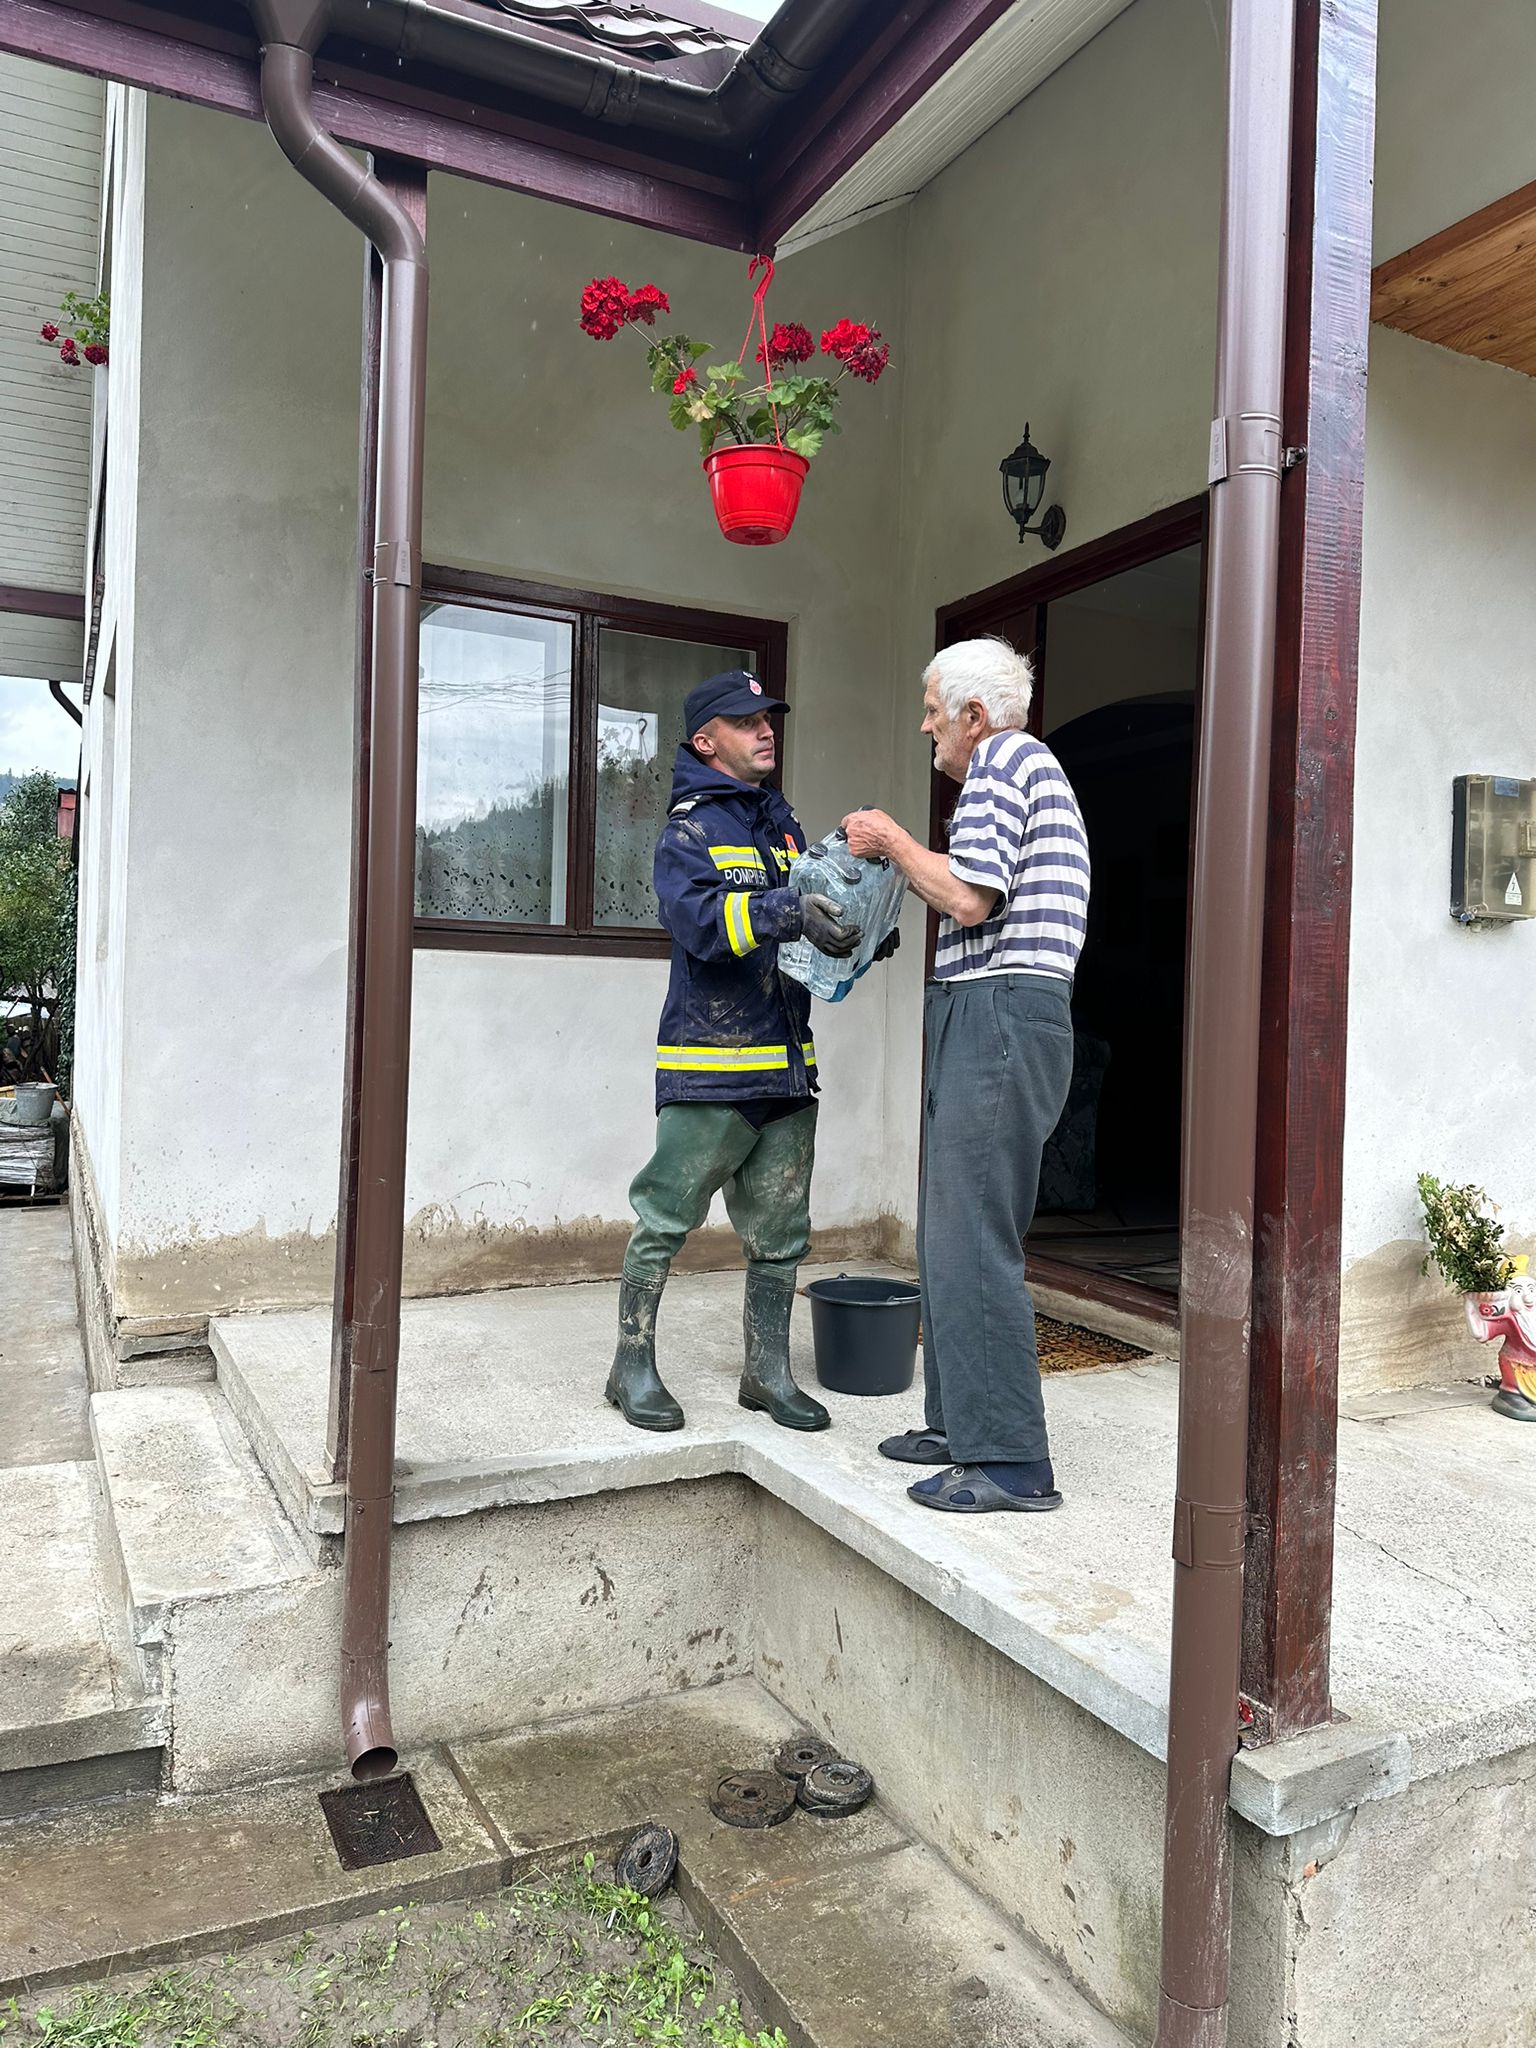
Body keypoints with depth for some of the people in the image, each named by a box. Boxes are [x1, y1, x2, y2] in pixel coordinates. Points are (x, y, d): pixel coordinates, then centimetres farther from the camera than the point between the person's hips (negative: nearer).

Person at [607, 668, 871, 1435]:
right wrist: (788, 910, -35)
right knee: (664, 1221, 1)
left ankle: (768, 1372, 22)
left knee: (779, 1233, 11)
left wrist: (854, 934, 5)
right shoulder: (688, 829, -5)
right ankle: (633, 1368, 15)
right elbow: (701, 918, -23)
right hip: (709, 1068, -7)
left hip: (786, 1068, 7)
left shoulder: (780, 821, 18)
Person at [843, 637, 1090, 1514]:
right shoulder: (1025, 769, 26)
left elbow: (969, 899, -17)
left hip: (999, 1012, -11)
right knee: (954, 1234, 13)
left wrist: (894, 839, -4)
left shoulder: (1006, 758, -6)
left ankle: (1011, 1464, -5)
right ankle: (962, 1423, 22)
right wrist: (898, 857, 23)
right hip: (988, 1020, 11)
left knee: (974, 1242, -10)